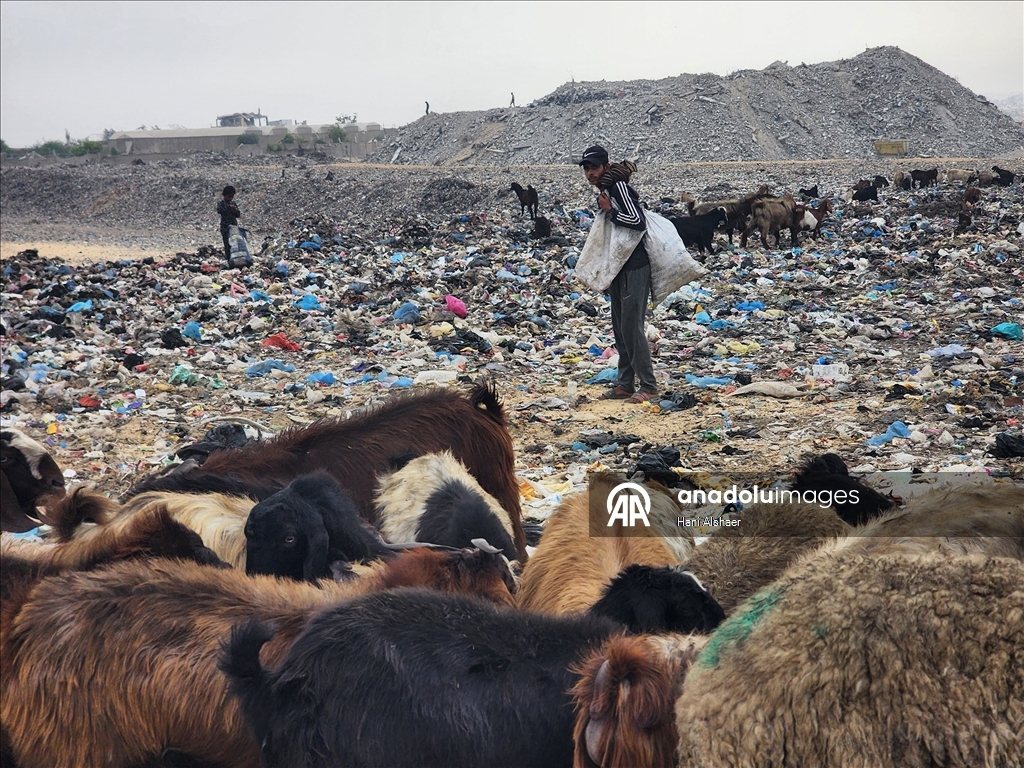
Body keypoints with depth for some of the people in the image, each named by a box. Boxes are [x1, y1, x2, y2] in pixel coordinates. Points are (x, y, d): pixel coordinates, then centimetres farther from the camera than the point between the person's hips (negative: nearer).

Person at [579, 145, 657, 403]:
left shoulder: (619, 187, -13)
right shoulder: (604, 192, 16)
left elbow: (638, 221, -26)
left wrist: (609, 211, -15)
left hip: (635, 268, -10)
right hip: (618, 269, 10)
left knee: (632, 327, -10)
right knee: (620, 328, 12)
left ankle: (649, 385, -4)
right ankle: (625, 384, 18)